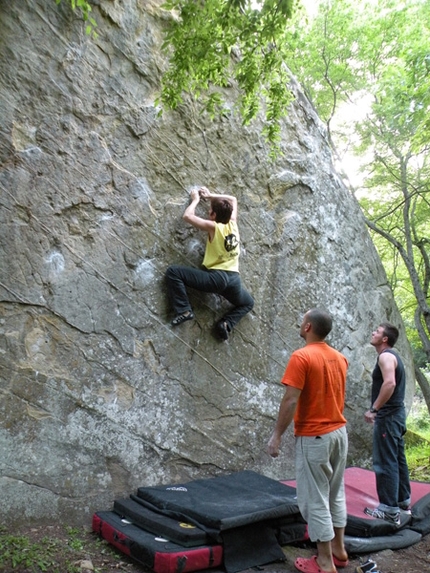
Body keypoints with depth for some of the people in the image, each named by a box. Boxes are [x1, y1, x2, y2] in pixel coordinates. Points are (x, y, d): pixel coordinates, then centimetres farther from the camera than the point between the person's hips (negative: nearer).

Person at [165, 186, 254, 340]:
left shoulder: (213, 227, -7)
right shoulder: (233, 223, 10)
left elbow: (187, 216, -3)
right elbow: (232, 200, 28)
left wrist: (196, 199, 12)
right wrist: (210, 196, 29)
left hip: (216, 277, -6)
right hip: (233, 279, 6)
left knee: (173, 272, 0)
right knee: (248, 303, 35)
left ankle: (184, 311, -5)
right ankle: (226, 324, 9)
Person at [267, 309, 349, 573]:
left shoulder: (301, 357, -17)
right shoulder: (340, 358, 6)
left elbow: (291, 400, -20)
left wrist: (277, 435, -14)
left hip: (314, 437, -7)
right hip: (339, 432, 8)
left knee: (315, 499, 3)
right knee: (336, 493, 18)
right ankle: (339, 550, 29)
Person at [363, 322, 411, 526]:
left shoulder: (386, 356, -15)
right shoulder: (393, 356, 17)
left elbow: (389, 383, -30)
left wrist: (373, 409, -26)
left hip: (388, 416, -11)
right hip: (396, 413, 11)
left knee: (385, 463, -7)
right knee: (397, 459, 18)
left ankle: (390, 510, -4)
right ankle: (403, 501, 28)